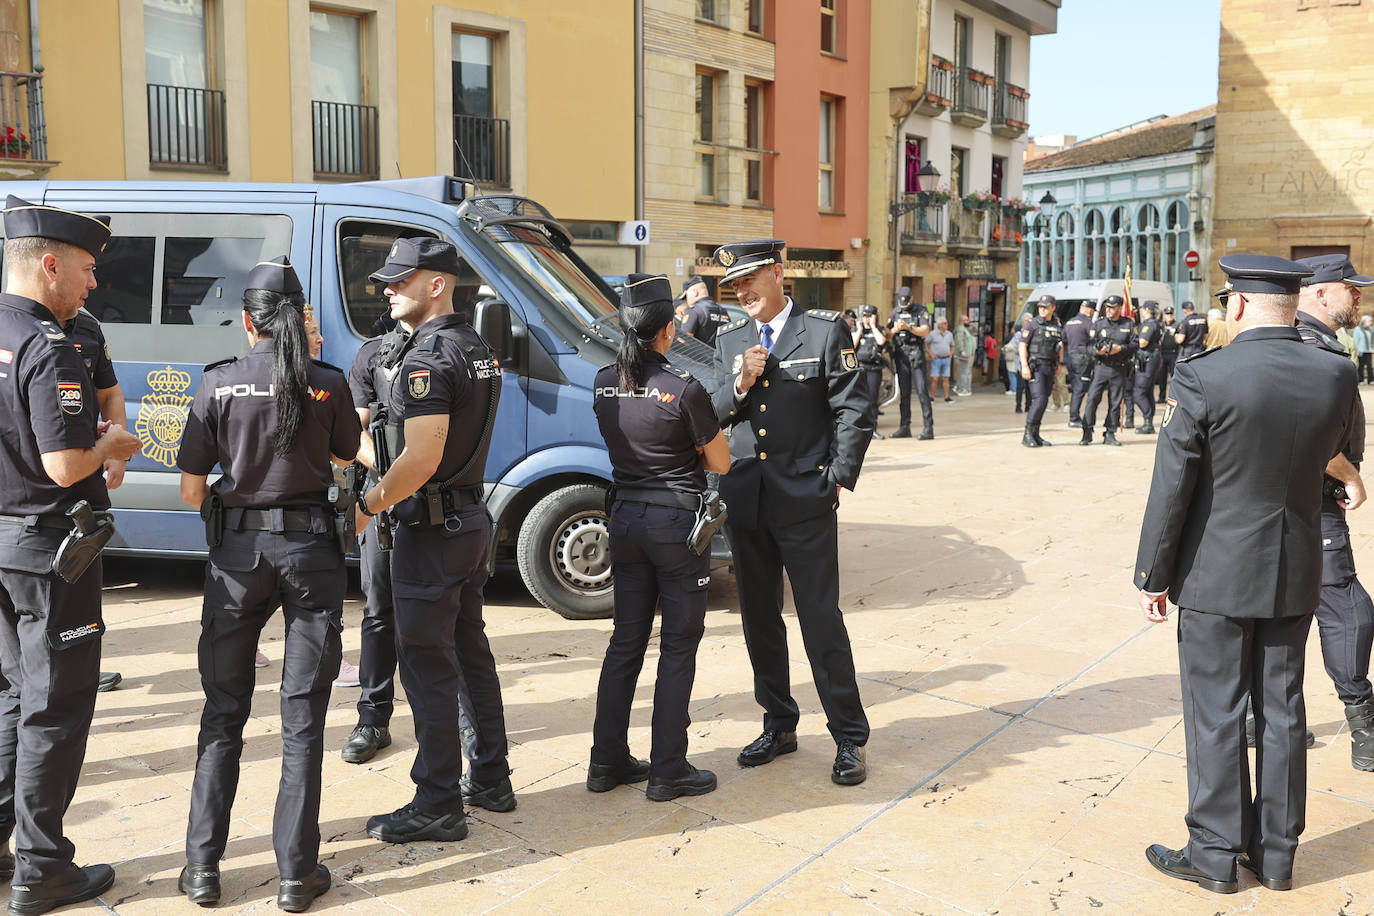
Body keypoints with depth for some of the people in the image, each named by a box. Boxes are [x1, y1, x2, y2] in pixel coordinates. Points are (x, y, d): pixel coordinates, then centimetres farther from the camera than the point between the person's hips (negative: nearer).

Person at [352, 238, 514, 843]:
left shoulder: (428, 359, -18)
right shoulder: (478, 350, 12)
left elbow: (422, 458, -27)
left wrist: (367, 506, -15)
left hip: (431, 529, -10)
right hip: (472, 518, 10)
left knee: (427, 664, -1)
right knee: (470, 651, 18)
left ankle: (437, 806, 7)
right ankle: (490, 779, 28)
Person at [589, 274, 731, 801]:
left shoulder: (605, 382, 1)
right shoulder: (683, 388, -17)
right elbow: (721, 463, -6)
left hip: (625, 516, 6)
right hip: (677, 520, -6)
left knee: (626, 640, 15)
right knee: (679, 645, 5)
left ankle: (607, 761, 22)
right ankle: (668, 771, 12)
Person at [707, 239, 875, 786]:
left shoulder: (825, 331, -4)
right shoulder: (729, 341, 10)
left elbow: (855, 411, -4)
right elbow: (711, 416, 8)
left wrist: (838, 480, -8)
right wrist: (739, 384, -11)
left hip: (805, 503, -5)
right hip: (745, 502, 5)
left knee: (821, 620, -3)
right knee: (759, 618, 13)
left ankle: (849, 738, 9)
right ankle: (779, 725, 27)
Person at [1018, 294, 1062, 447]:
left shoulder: (1057, 326, 12)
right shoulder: (1032, 324, -4)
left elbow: (1060, 346, 25)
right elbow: (1022, 345, -9)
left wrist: (1058, 364, 18)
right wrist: (1024, 366, -18)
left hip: (1049, 368, 6)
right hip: (1035, 367, -6)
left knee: (1043, 402, 7)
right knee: (1039, 399, -15)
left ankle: (1035, 435, 13)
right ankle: (1027, 435, -10)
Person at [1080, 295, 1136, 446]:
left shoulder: (1128, 324, 6)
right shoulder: (1098, 324, 5)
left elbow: (1135, 344, 4)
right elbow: (1089, 343, 5)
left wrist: (1121, 348, -13)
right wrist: (1097, 350, -17)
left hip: (1119, 369, 1)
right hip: (1101, 366, -1)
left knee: (1115, 403, 5)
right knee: (1092, 398, -11)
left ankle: (1110, 434, 13)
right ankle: (1087, 433, -5)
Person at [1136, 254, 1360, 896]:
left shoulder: (1203, 378, -18)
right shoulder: (1337, 376, -4)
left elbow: (1171, 488, -15)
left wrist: (1153, 576, -5)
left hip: (1216, 576, -5)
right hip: (1295, 575, 5)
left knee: (1216, 715, 6)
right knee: (1281, 710, 15)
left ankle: (1216, 855, 18)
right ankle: (1275, 853, 27)